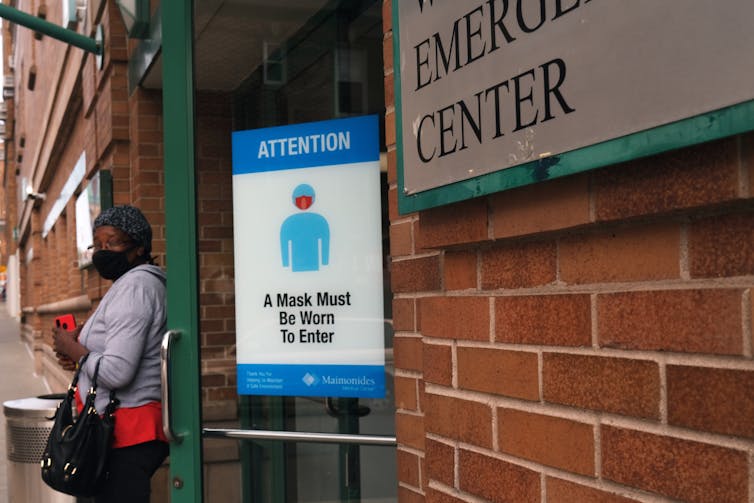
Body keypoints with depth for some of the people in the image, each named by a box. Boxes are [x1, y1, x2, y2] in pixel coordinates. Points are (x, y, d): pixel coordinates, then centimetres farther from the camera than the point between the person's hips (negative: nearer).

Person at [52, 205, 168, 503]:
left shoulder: (134, 286, -15)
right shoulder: (144, 282, 17)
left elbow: (116, 373, -23)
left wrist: (73, 349, -7)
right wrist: (81, 355, 11)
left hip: (128, 433, -11)